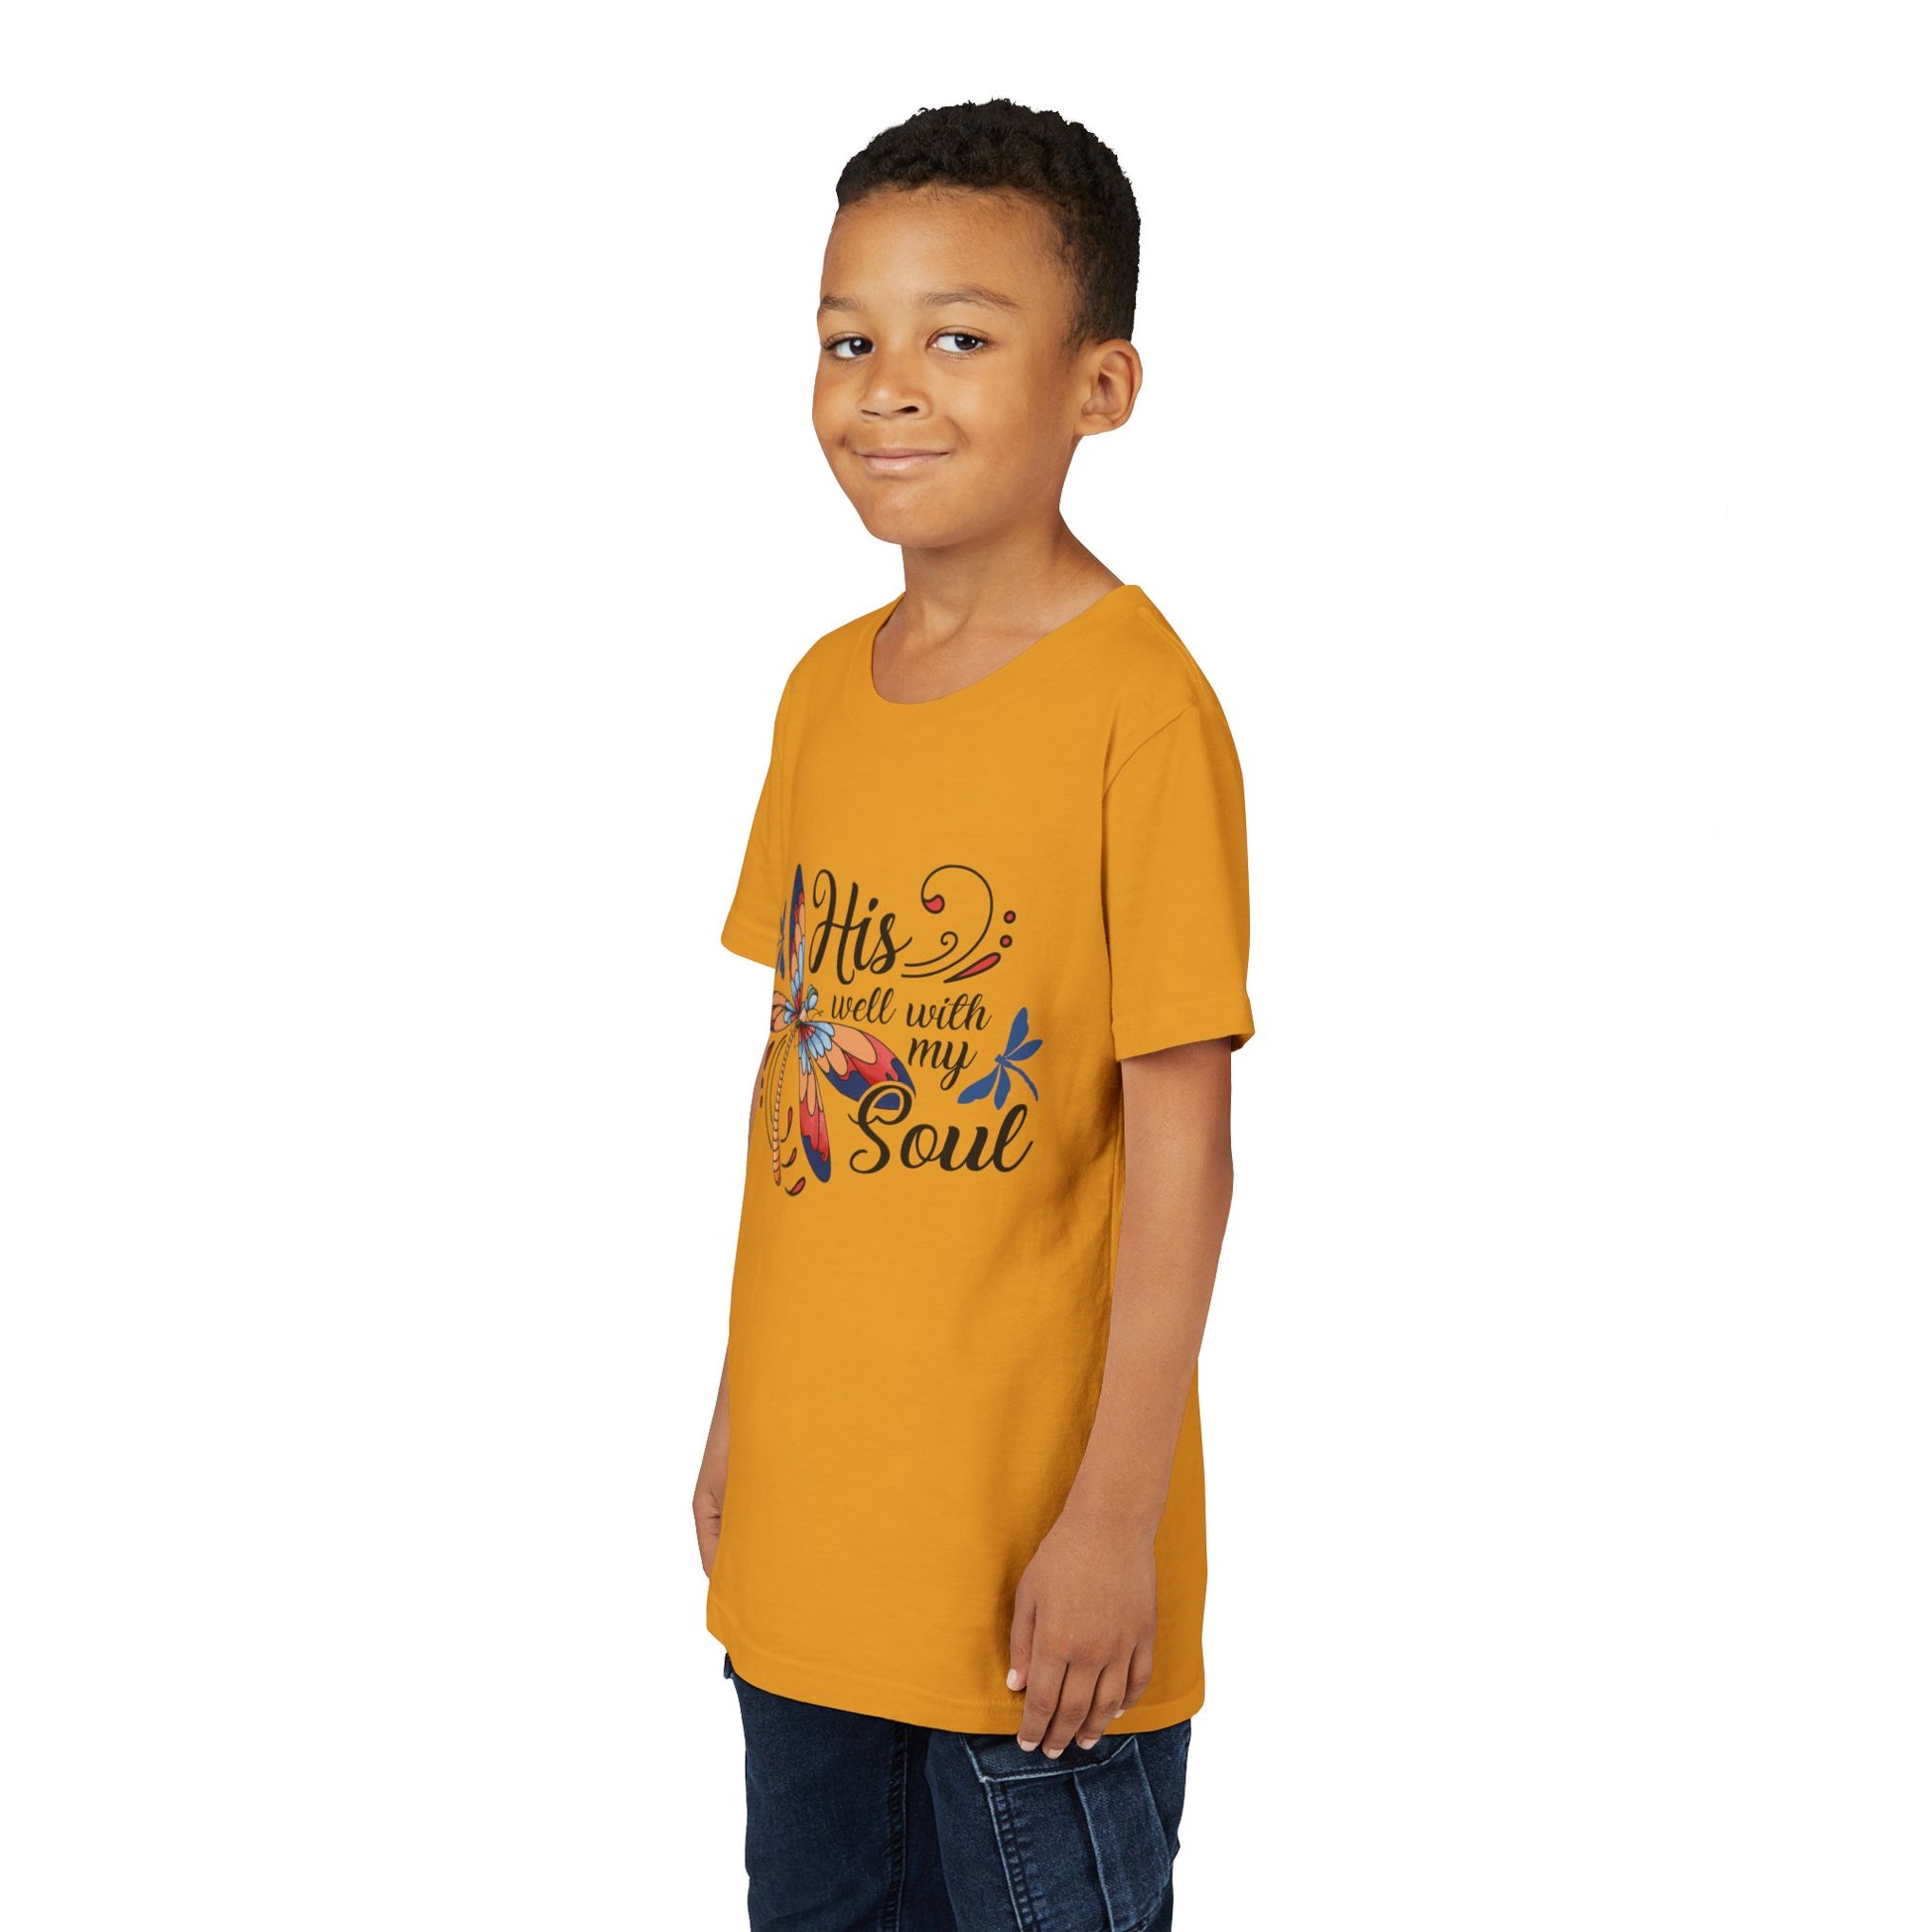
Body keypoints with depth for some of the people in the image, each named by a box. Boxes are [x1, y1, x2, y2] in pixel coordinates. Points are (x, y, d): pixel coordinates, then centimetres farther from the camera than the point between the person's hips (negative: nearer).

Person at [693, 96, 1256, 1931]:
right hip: (802, 1526, 7)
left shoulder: (1137, 702, -14)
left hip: (1030, 1548, -6)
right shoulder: (827, 690, 6)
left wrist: (1116, 1515, -16)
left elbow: (1181, 1142, -15)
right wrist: (741, 1412, 15)